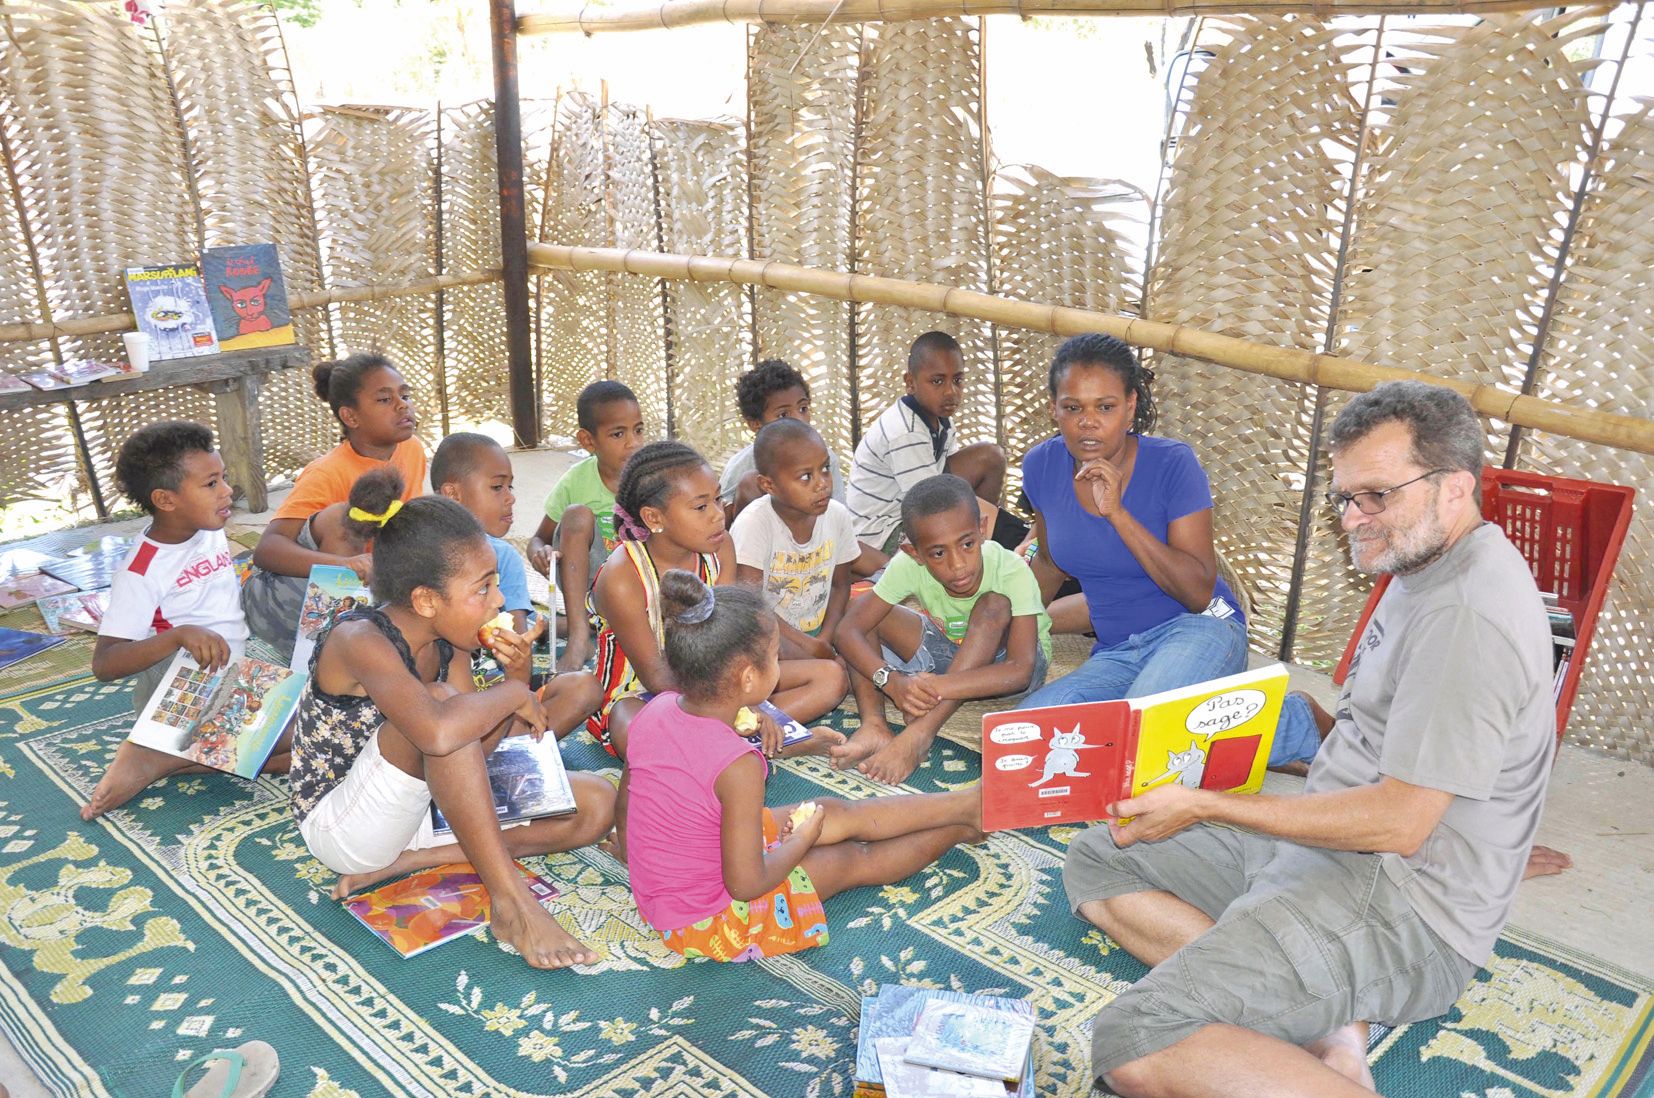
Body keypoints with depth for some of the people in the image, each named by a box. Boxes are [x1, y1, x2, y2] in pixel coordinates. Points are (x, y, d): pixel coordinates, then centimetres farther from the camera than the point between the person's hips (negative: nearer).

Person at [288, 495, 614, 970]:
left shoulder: (448, 639, -2)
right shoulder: (360, 640, -25)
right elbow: (440, 733, -45)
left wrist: (517, 672, -13)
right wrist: (513, 693, -26)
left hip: (418, 804, 8)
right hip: (341, 825, -8)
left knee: (595, 803, -5)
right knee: (440, 703, -34)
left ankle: (409, 861, -10)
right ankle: (512, 902, -28)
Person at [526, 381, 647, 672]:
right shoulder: (577, 480, -8)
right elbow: (539, 539, 1)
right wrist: (541, 554, -24)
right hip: (586, 584, 0)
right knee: (578, 514, -25)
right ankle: (579, 637, -31)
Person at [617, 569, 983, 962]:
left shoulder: (653, 712, -12)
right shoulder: (737, 763, -34)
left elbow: (625, 811, 2)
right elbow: (746, 884, -27)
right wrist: (803, 839, -9)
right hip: (710, 923, -7)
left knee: (842, 814, 14)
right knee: (854, 859, 13)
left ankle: (968, 803, 27)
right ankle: (958, 830, 36)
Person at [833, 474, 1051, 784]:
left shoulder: (1012, 571, -31)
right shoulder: (909, 566, -22)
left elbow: (1020, 671, -39)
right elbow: (848, 630, -24)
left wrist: (936, 686, -49)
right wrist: (891, 680, -42)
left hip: (1004, 662, -3)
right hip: (950, 655, 3)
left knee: (993, 606, -36)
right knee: (859, 606, -15)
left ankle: (920, 734, -40)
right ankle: (874, 726, -29)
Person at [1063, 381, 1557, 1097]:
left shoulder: (1470, 615, -21)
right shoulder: (1424, 570, 12)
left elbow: (1400, 823, -22)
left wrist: (1205, 806, -17)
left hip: (1400, 904, -12)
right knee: (1096, 864, 9)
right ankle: (1322, 1021, -6)